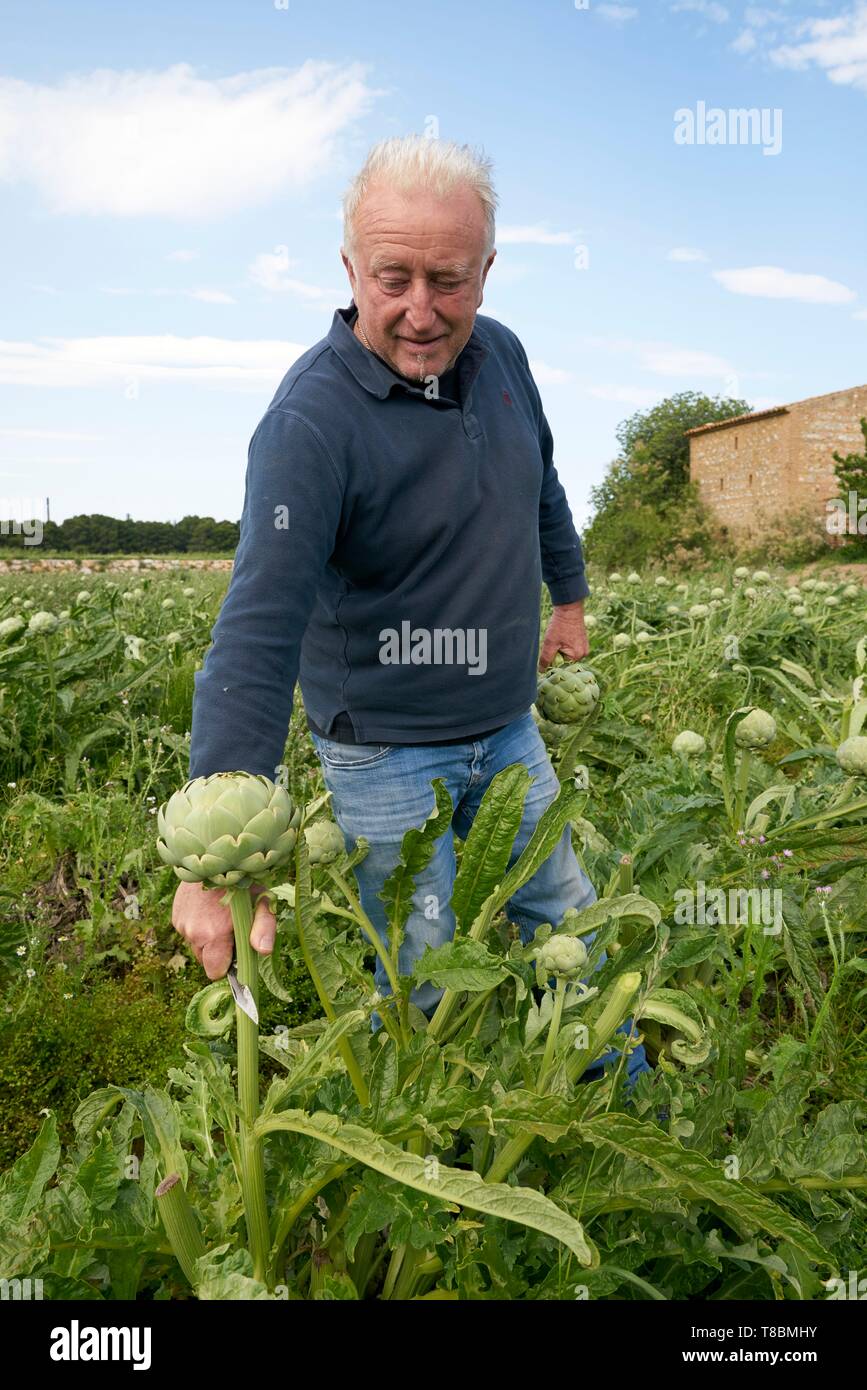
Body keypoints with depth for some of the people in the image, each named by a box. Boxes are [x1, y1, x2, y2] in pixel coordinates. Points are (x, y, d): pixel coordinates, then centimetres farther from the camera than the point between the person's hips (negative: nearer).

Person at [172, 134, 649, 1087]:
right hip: (386, 756, -6)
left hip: (508, 731, 6)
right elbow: (259, 629, -35)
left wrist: (569, 597, 26)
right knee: (425, 992, 7)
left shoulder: (500, 353, -3)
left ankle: (628, 1096, 46)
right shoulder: (309, 420, -26)